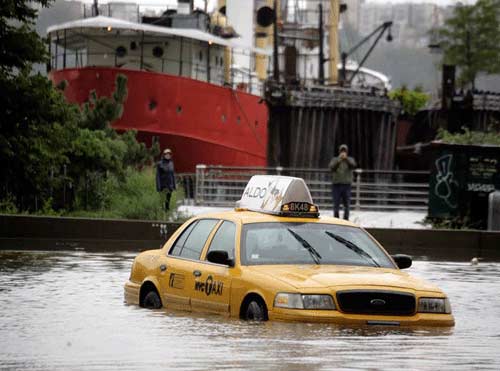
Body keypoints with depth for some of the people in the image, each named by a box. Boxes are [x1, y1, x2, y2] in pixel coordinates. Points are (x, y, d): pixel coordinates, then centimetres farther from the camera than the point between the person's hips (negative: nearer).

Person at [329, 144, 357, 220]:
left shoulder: (350, 160, 8)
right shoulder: (335, 160, 7)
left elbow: (353, 166, -13)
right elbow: (332, 167, -12)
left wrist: (346, 158, -27)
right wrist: (339, 159, -25)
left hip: (347, 185, 1)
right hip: (336, 185, -1)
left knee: (346, 205, -1)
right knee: (336, 205, -3)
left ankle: (346, 219, 4)